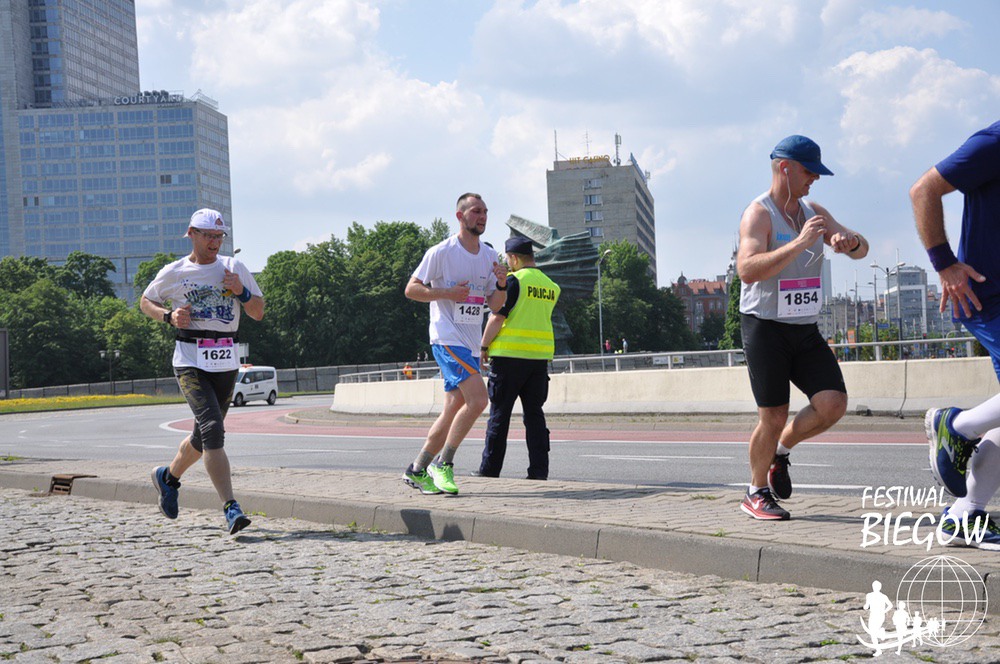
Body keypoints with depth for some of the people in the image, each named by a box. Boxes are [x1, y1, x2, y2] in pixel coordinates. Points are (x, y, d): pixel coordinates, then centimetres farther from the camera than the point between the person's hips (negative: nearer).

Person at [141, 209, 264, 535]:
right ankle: (231, 508, -24)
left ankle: (168, 477, 43)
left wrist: (241, 292, -11)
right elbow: (146, 302, 17)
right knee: (212, 430, -20)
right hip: (190, 362, -4)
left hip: (226, 362, 4)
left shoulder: (235, 268, 8)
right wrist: (169, 316, -3)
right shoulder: (173, 273, 2)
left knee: (204, 435, 14)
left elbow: (258, 313, 9)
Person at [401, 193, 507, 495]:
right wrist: (447, 293, -17)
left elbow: (494, 304, 13)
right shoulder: (441, 252, -6)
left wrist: (501, 285, -8)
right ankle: (443, 464, -11)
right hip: (447, 339, -7)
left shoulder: (489, 256, 13)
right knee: (478, 399, -22)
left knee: (452, 413, 7)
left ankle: (416, 470, 18)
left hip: (471, 344, 7)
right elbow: (411, 289, -4)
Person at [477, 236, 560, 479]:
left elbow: (497, 317, -11)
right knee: (534, 413, 8)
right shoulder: (551, 286, 11)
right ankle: (539, 470, 2)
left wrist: (484, 347, -2)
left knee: (499, 413, 2)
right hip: (540, 357, 5)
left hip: (509, 355, -5)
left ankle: (490, 470, 5)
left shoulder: (514, 280, -8)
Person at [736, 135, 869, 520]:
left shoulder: (814, 213, 12)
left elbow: (861, 249, 12)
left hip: (805, 330, 6)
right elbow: (748, 270, -26)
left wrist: (849, 242, -13)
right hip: (765, 327, -6)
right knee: (773, 417, -5)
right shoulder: (758, 214, -11)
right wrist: (798, 243, -32)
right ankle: (756, 493, 15)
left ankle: (780, 451, 17)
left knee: (833, 404, -9)